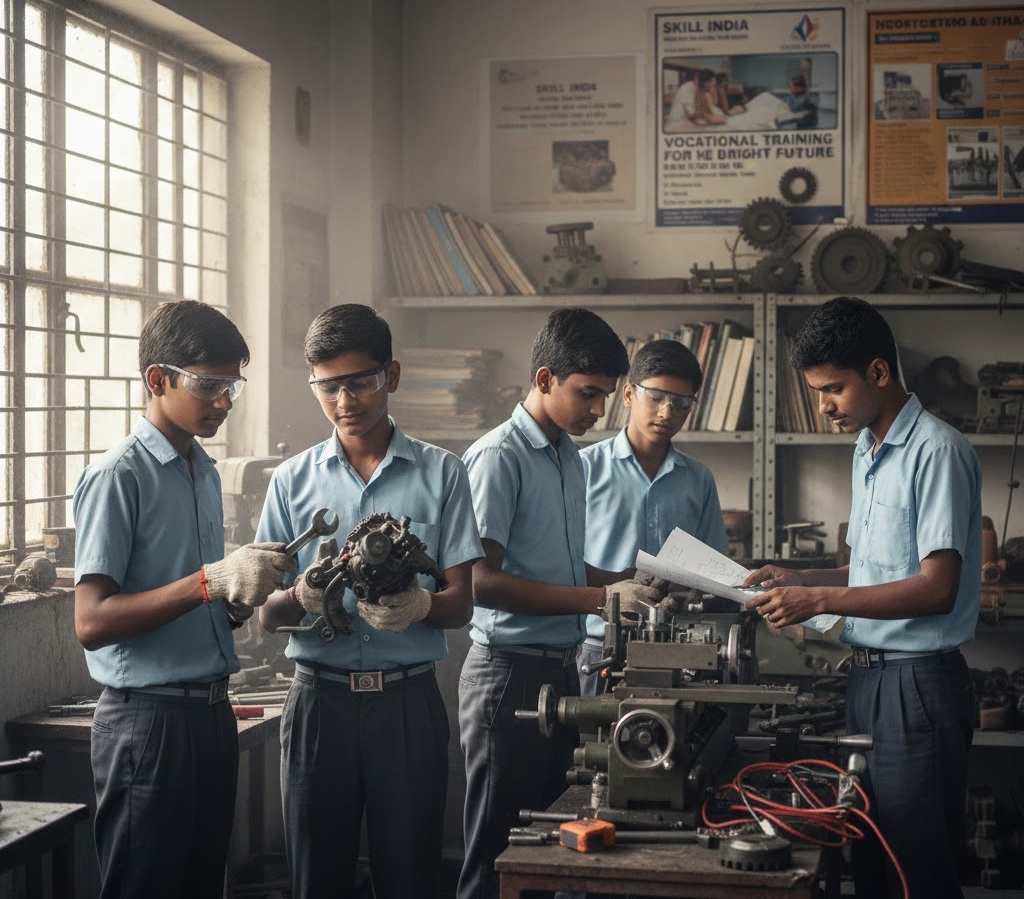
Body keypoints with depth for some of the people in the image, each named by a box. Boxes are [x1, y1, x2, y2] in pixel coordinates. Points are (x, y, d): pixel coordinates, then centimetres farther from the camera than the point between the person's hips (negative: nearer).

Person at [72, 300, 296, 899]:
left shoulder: (207, 475, 13)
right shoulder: (119, 477, -12)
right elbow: (91, 623, -18)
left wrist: (248, 594, -2)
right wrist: (210, 582, -25)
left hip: (211, 711, 8)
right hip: (147, 719, -8)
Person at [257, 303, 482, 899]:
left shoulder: (440, 474, 3)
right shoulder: (294, 480, 7)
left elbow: (461, 605, 1)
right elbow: (268, 615, 6)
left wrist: (419, 607, -22)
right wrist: (302, 598, -18)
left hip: (408, 701, -1)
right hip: (320, 700, 1)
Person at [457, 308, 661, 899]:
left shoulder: (572, 458, 14)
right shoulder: (500, 457, -13)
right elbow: (483, 581, -20)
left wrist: (629, 583, 5)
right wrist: (599, 598, -21)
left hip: (562, 669, 8)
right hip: (510, 669, -8)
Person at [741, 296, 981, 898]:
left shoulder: (937, 452, -14)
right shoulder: (867, 453, 14)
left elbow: (936, 588, -19)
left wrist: (821, 599, -21)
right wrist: (797, 580, 8)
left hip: (917, 681, -9)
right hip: (867, 674, 9)